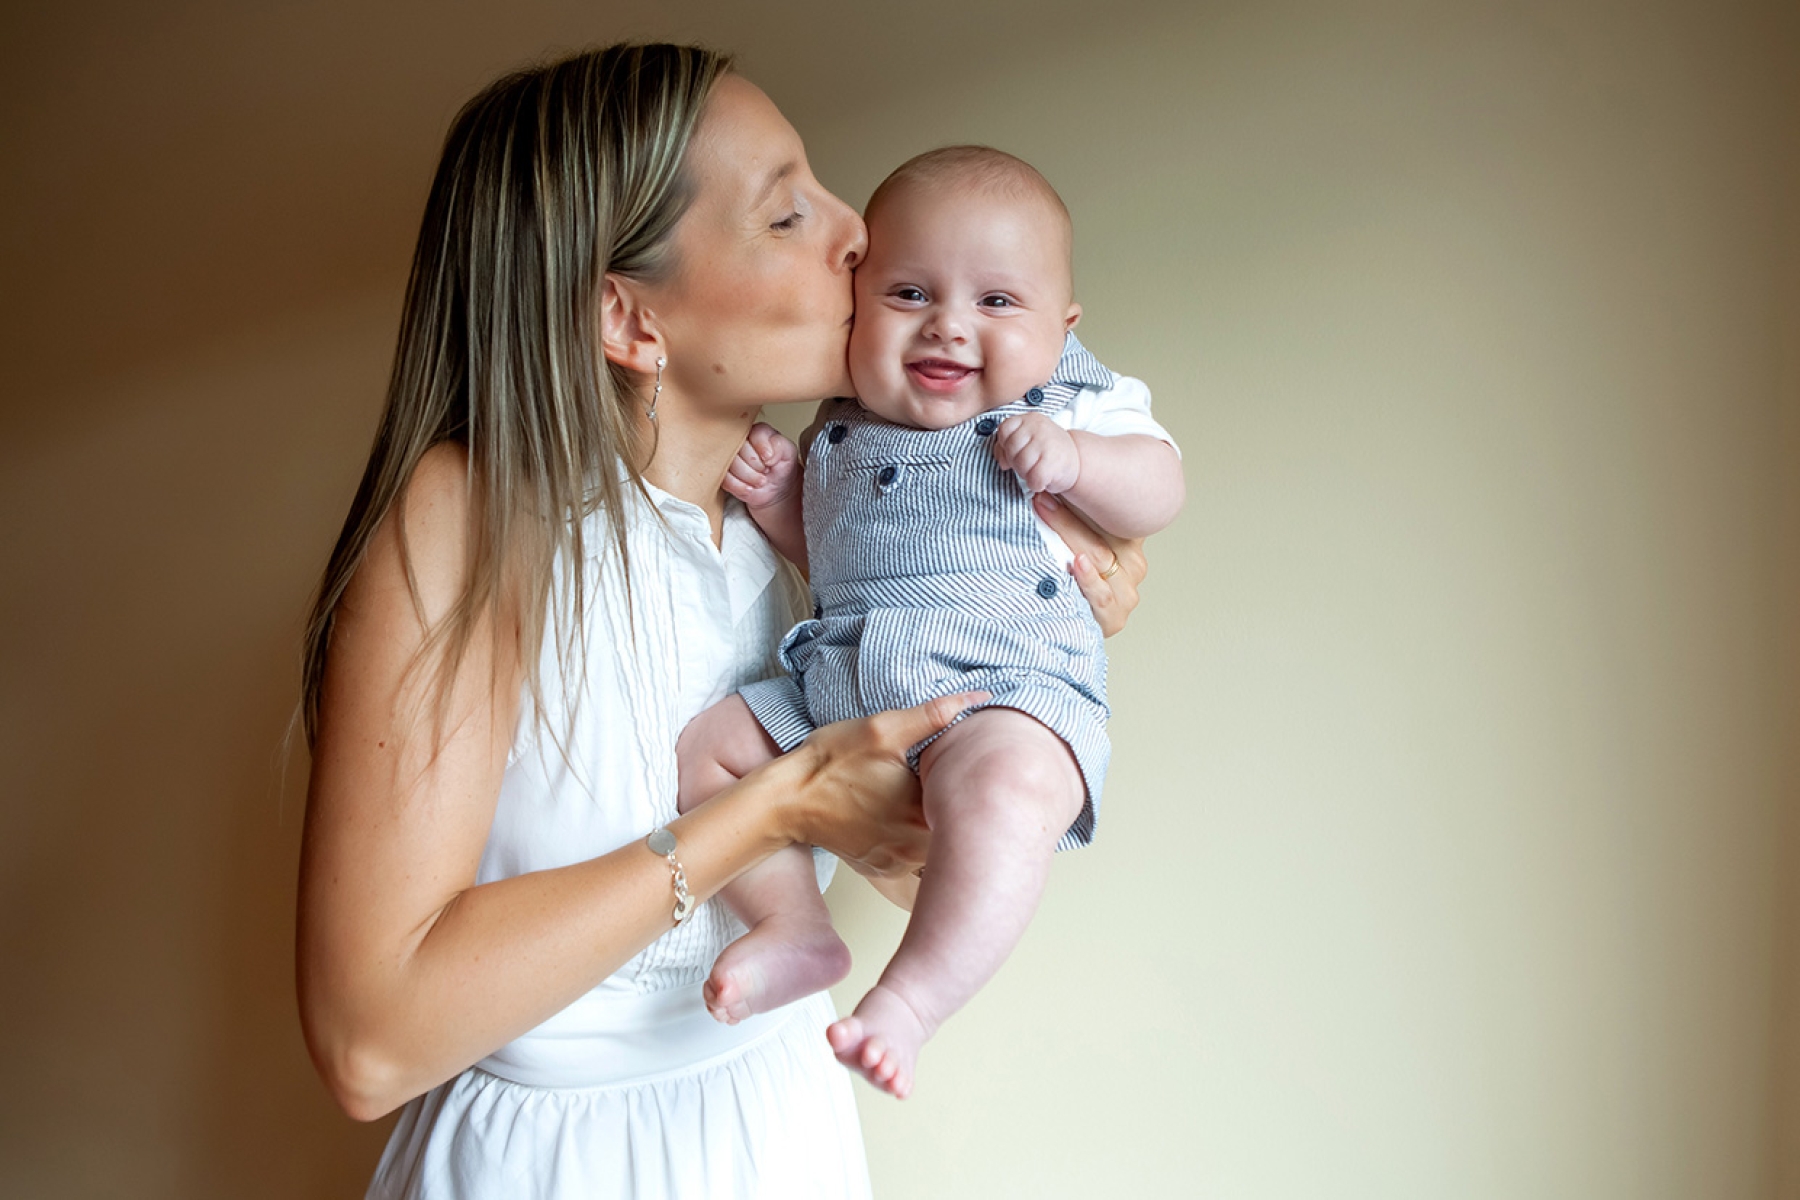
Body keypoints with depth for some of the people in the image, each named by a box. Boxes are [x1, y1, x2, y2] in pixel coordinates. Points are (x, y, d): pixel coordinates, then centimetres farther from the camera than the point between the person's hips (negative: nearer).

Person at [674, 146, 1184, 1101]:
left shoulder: (1070, 400, 7)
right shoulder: (843, 429, 19)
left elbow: (1159, 492, 2)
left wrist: (1074, 459, -16)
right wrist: (779, 497, 9)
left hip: (1006, 681, -6)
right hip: (836, 686, 6)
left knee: (1001, 788, -38)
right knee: (708, 750, 1)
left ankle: (912, 999, -26)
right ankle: (796, 928, 8)